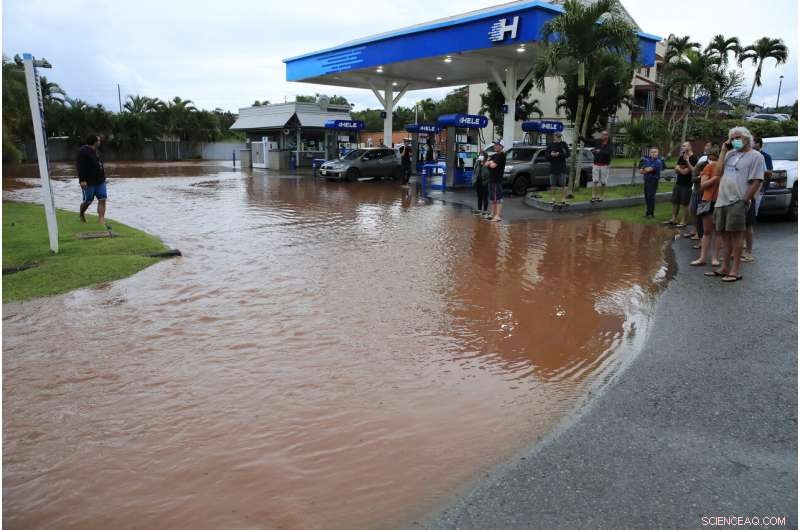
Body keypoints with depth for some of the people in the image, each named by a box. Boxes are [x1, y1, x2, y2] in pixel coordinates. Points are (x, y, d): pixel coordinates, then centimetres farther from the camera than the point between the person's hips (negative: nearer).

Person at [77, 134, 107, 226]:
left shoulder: (95, 151, 14)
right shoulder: (83, 151, -13)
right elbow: (80, 166, -19)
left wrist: (103, 177, 23)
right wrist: (82, 180, -24)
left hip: (100, 181, 8)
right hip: (88, 182, -7)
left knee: (102, 200, -3)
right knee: (87, 201, 5)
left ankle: (101, 220, -4)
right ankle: (82, 214, 34)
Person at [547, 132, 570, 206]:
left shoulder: (564, 144, 3)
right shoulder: (550, 145, 8)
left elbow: (567, 154, -5)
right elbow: (546, 156, 6)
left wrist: (559, 154, -17)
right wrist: (551, 155, -14)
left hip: (562, 168, -2)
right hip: (553, 167, 2)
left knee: (563, 185, -2)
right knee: (553, 185, 5)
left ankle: (563, 199, 3)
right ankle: (552, 199, 14)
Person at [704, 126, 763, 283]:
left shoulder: (755, 156, -3)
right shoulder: (730, 154, 16)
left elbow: (757, 182, -9)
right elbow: (717, 172, 5)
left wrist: (744, 200, -14)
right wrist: (723, 151, 5)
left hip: (737, 202, -6)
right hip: (722, 200, 6)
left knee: (736, 235, -5)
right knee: (725, 235, 11)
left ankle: (735, 271, 0)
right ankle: (724, 268, 19)